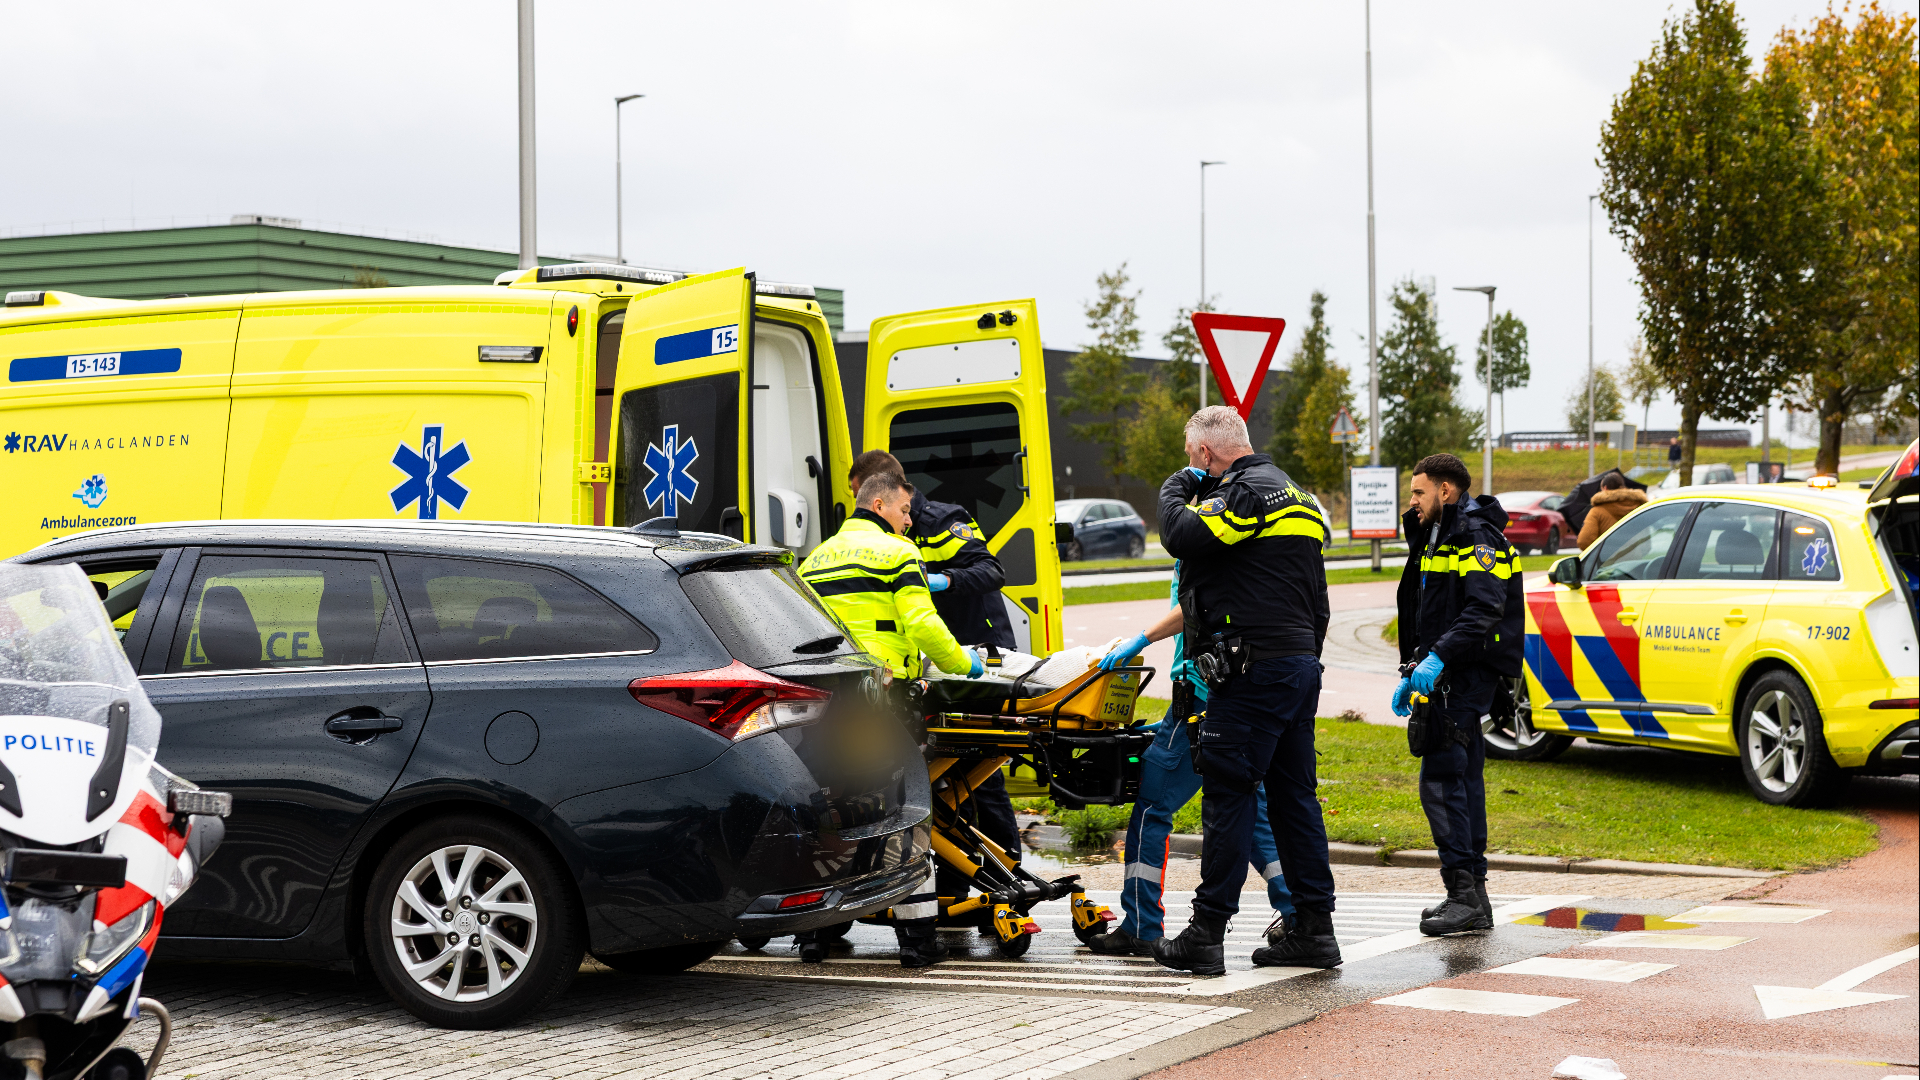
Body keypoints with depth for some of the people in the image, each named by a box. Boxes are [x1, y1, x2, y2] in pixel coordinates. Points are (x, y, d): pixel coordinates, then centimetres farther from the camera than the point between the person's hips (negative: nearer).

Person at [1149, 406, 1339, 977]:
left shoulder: (1246, 491, -10)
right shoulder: (1295, 496, 21)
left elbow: (1182, 536, -19)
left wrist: (1177, 488, 1)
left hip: (1255, 668, -10)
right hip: (1301, 661, 10)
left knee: (1228, 794, -6)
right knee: (1293, 795, 11)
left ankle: (1207, 934, -4)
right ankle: (1313, 928, 12)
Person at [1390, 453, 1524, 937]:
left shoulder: (1476, 537, -12)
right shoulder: (1437, 538, 21)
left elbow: (1484, 610, -25)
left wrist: (1438, 658, -32)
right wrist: (1413, 673, 21)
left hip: (1468, 675, -11)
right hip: (1450, 677, 11)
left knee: (1440, 779, -15)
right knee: (1463, 782, 10)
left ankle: (1464, 893, -17)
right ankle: (1472, 896, 14)